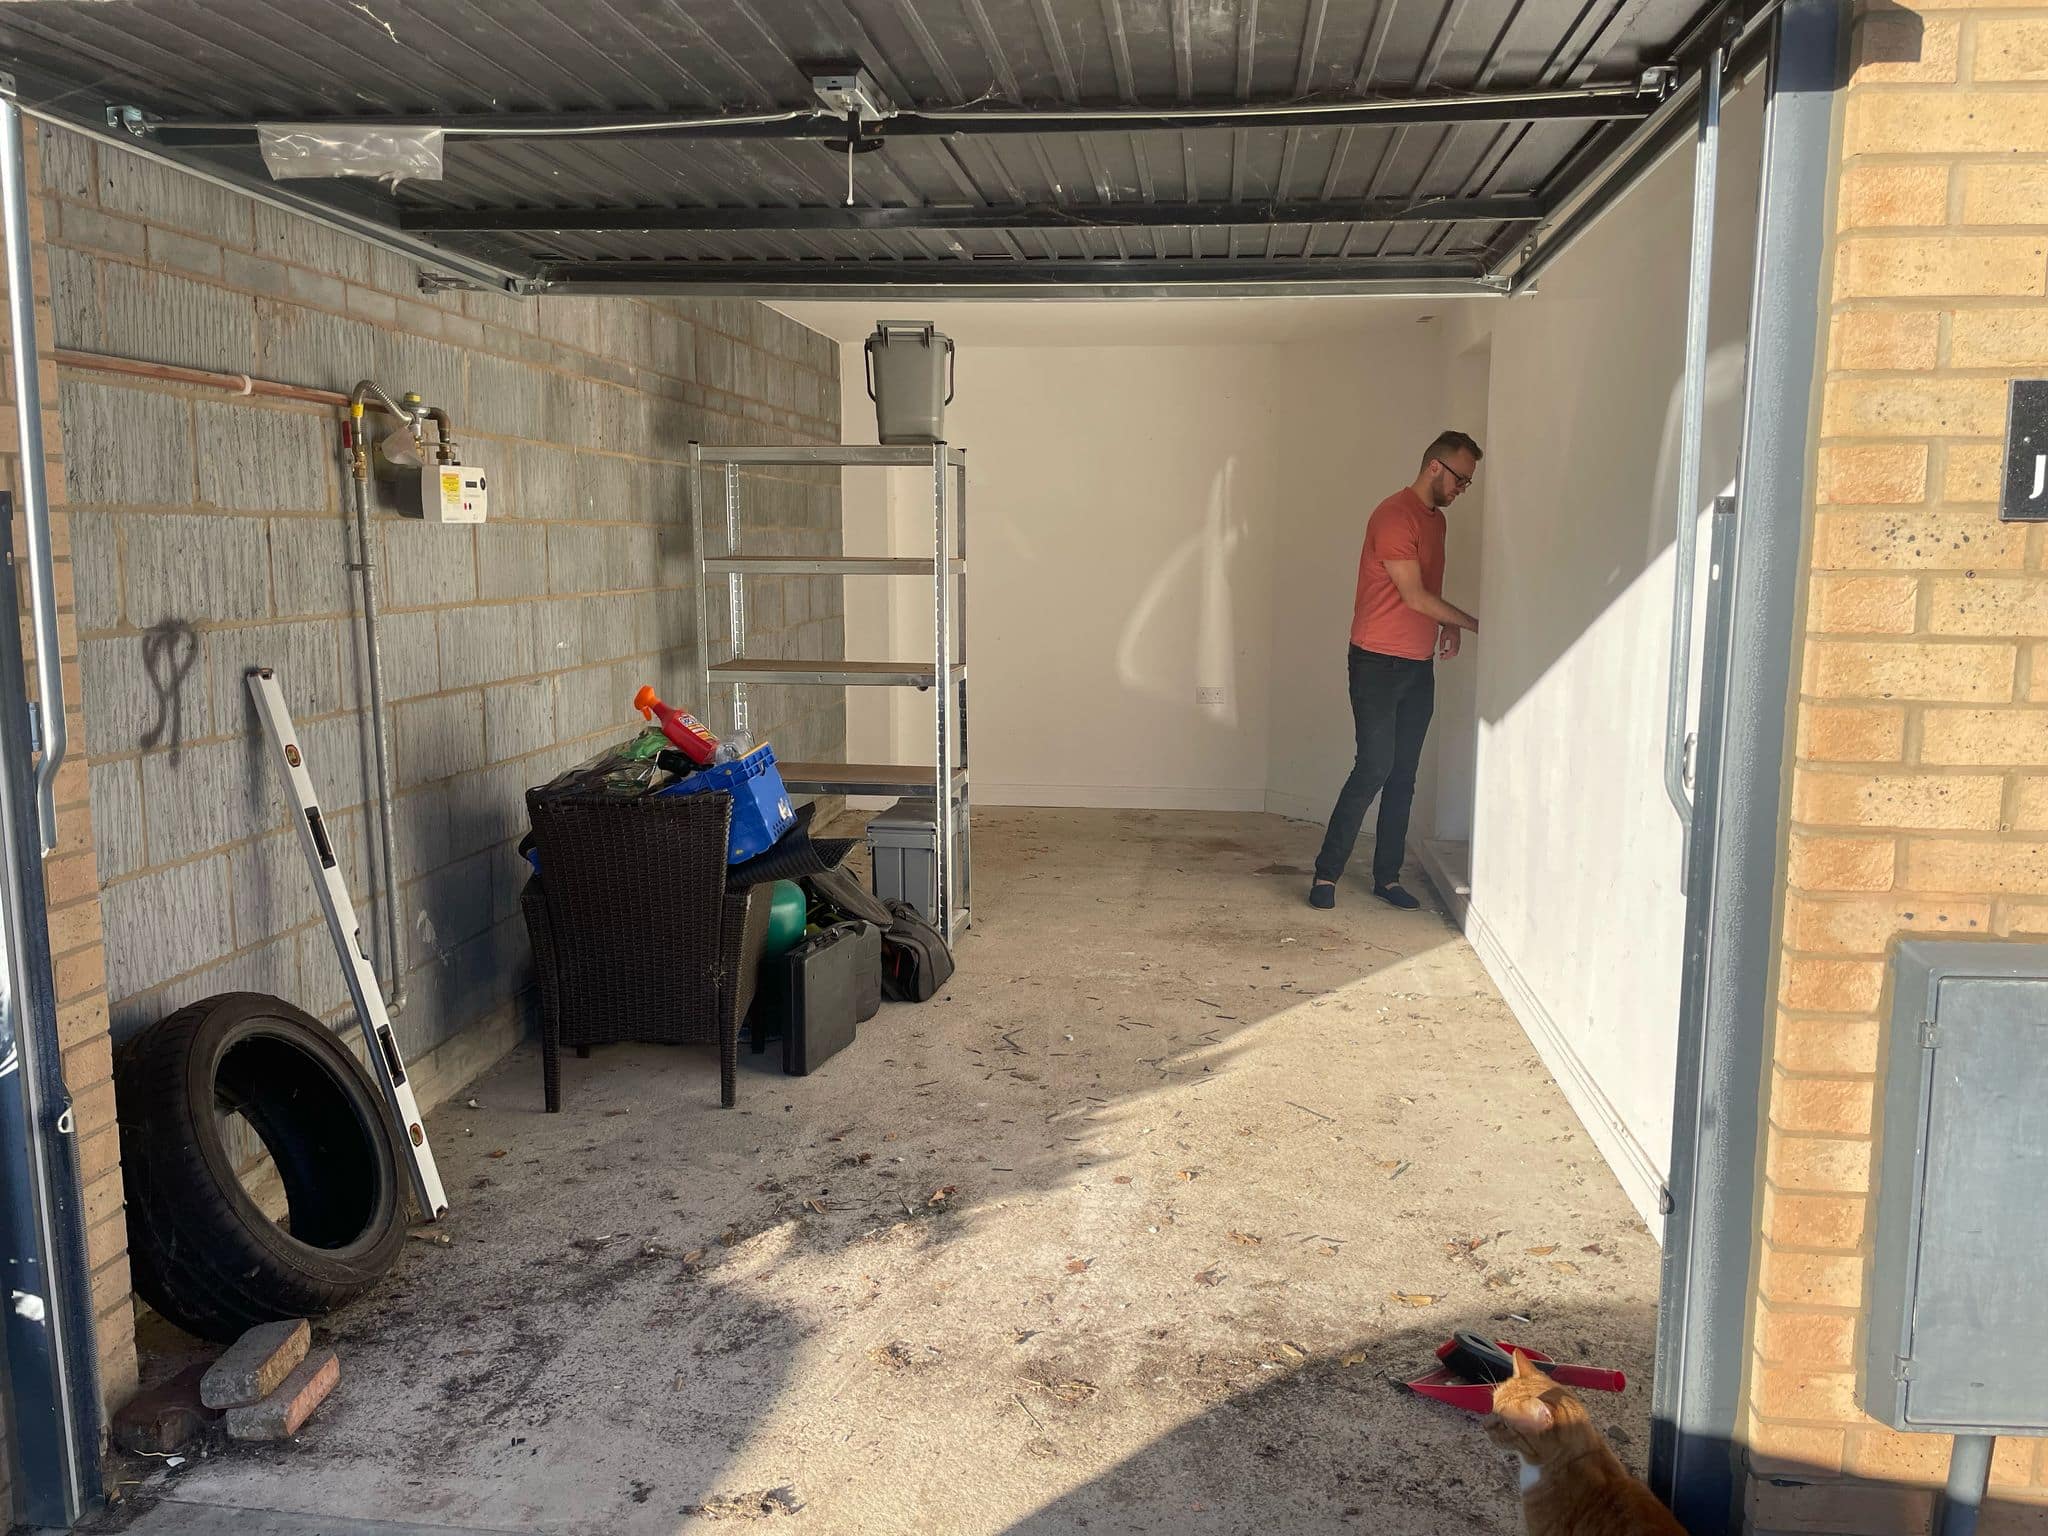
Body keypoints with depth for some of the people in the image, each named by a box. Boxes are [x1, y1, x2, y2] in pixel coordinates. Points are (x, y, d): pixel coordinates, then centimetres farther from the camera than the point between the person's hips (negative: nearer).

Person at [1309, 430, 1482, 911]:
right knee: (1374, 767, -10)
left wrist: (1447, 627, 4)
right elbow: (1414, 596, -17)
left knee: (1403, 775, 8)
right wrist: (1473, 623, -12)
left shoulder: (1436, 519, 15)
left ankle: (1388, 876, 15)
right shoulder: (1394, 516, -14)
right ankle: (1326, 872, -1)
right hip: (1378, 663, -8)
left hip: (1419, 665, 8)